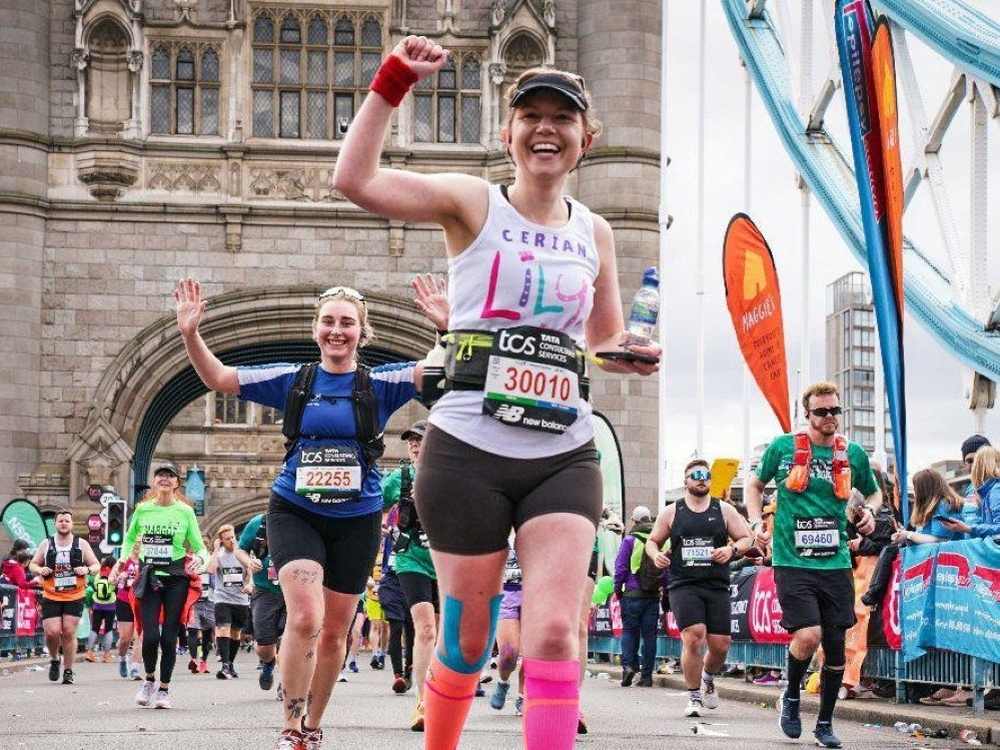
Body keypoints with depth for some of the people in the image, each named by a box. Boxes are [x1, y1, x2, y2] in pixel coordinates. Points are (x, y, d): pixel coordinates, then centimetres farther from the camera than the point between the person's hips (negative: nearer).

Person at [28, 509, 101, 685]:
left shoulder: (81, 544, 4)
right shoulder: (46, 544, 5)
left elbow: (96, 565, 7)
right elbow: (32, 565, 12)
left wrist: (88, 569, -15)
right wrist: (39, 570, -12)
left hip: (75, 597, 0)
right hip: (51, 597, 0)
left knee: (69, 632, -4)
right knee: (52, 632, -10)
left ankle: (68, 671, 6)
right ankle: (54, 660, 20)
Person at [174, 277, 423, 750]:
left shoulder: (379, 385, -1)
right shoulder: (293, 381, 2)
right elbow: (218, 378, 5)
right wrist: (190, 334, -10)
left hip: (356, 520, 1)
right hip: (295, 512, -1)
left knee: (334, 632, 9)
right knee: (305, 617, -21)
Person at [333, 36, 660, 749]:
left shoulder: (594, 232, 13)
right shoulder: (473, 203, 0)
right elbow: (355, 180, -14)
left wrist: (631, 356, 4)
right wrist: (392, 82, -17)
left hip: (564, 457, 3)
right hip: (469, 451, -3)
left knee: (555, 631, -11)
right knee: (467, 640, 4)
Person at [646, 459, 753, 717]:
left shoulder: (724, 511, 10)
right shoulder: (671, 512, 9)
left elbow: (747, 539, 12)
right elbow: (652, 540, 17)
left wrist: (732, 550, -9)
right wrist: (655, 554, -6)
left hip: (717, 587, 2)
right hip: (683, 586, -2)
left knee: (720, 645, -1)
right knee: (693, 636, -20)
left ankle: (708, 678, 34)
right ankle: (694, 697, -5)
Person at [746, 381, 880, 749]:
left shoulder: (853, 454, 7)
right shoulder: (783, 447, 1)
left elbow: (873, 493, 24)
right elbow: (755, 484, 16)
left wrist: (869, 509, 1)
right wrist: (756, 522, 0)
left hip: (836, 563, 3)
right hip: (793, 562, -3)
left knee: (835, 645, 4)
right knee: (808, 635, -19)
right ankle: (791, 697, 10)